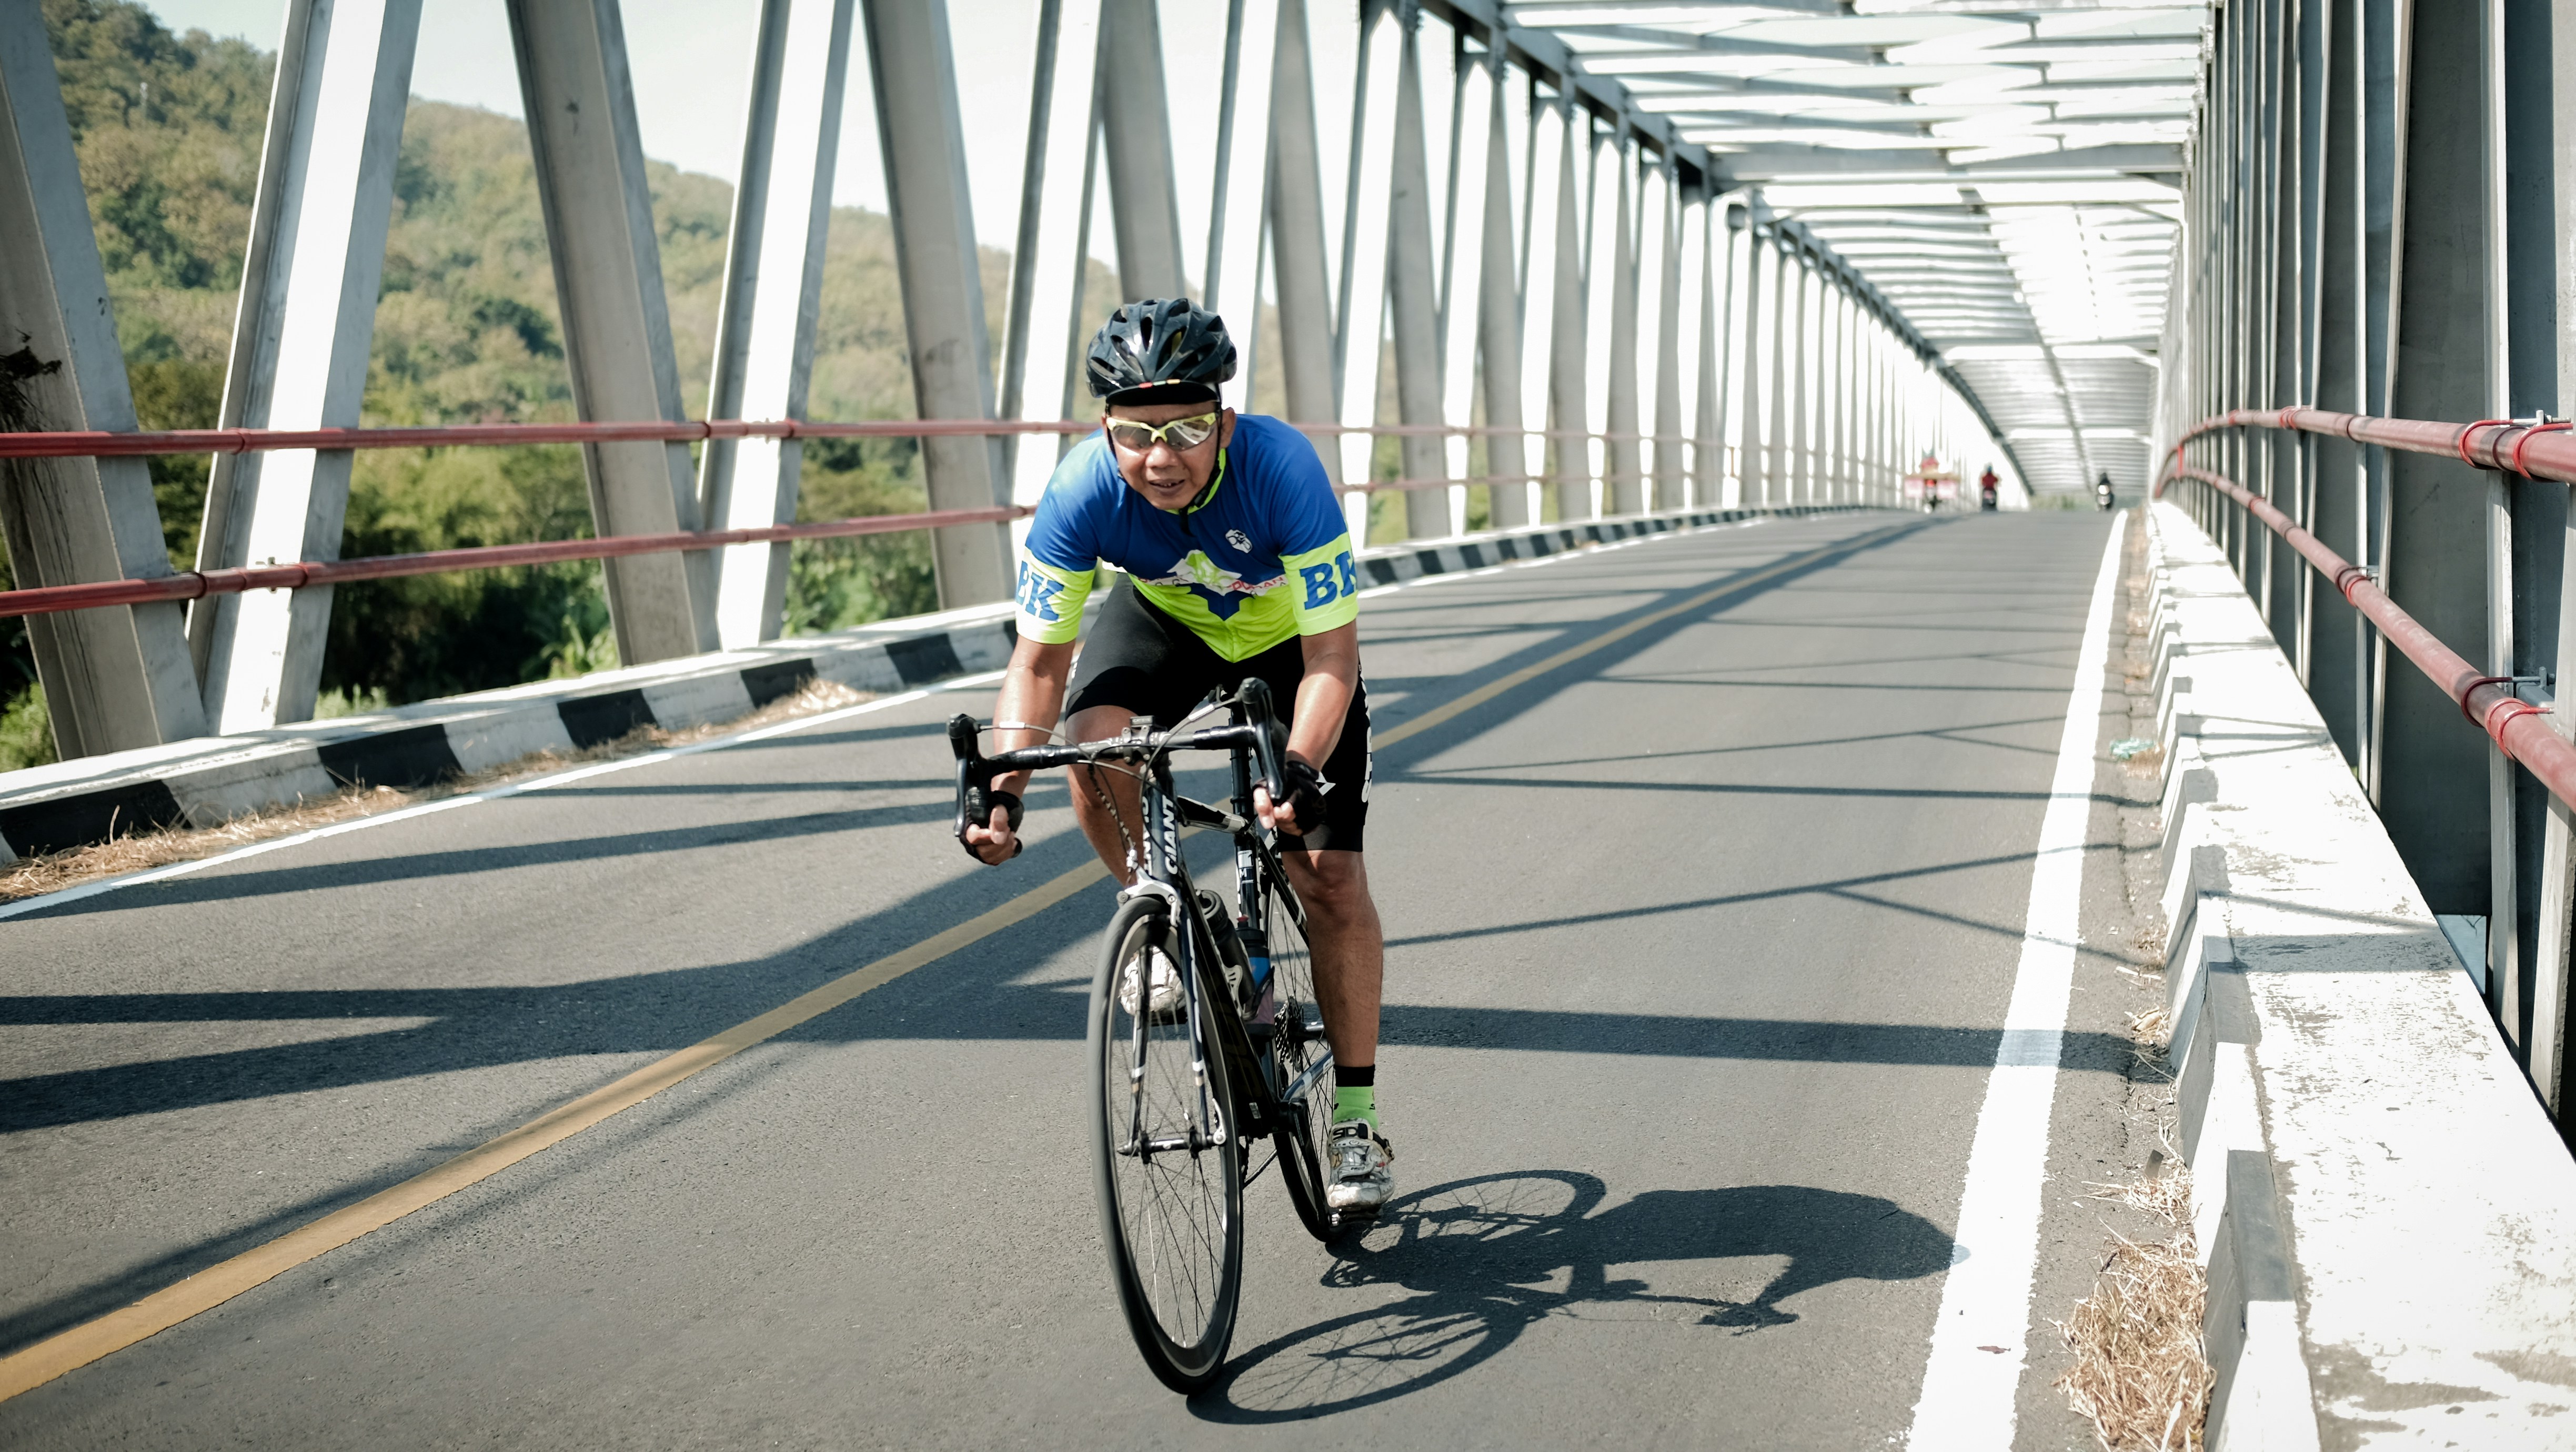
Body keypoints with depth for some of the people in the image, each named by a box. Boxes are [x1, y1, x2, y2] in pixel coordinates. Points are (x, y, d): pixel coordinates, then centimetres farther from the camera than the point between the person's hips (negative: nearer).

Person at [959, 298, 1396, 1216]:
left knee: (1331, 880, -10)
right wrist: (1003, 788, -38)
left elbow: (1332, 654, -35)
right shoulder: (1083, 491, -32)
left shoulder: (1282, 467, -38)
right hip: (1163, 618, 2)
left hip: (1290, 636, -2)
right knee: (1092, 747, -31)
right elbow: (1040, 658, -24)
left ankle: (1354, 1115, 4)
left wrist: (1298, 771, -50)